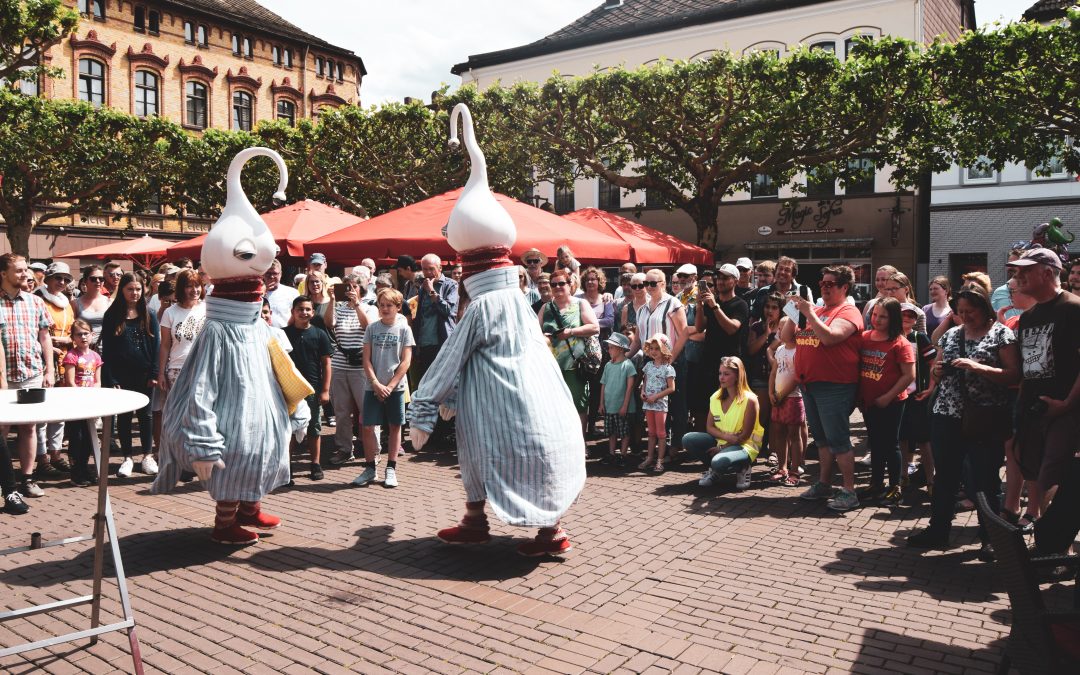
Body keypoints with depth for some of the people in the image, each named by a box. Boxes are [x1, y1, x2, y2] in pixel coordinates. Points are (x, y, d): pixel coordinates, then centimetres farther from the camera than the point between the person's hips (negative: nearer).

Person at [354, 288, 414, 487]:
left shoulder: (404, 329, -1)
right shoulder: (372, 327, 4)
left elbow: (406, 361, -4)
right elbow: (366, 359, 2)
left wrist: (390, 386, -10)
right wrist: (376, 383, -9)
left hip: (396, 387, -1)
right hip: (373, 386, 1)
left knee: (394, 426, 6)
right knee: (368, 427, -1)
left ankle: (391, 469, 17)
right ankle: (370, 468, 14)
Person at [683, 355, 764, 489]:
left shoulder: (749, 399, -15)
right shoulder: (715, 398, 3)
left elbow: (745, 435, -15)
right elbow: (709, 427, 2)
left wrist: (721, 448, -15)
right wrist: (725, 436, -18)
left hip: (744, 445, -6)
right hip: (720, 441, 6)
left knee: (720, 462, -36)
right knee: (688, 440, -17)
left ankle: (743, 468, -1)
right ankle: (712, 469, 5)